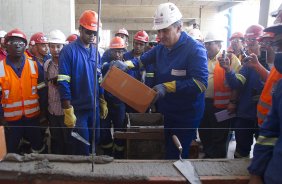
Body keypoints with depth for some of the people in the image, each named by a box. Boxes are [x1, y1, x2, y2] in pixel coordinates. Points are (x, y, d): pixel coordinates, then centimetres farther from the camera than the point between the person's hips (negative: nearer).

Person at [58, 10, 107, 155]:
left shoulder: (95, 51, 7)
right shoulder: (69, 50, -11)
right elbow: (63, 83, -15)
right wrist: (68, 110, -17)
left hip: (94, 107, 6)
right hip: (78, 109, -6)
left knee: (94, 143, 19)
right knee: (81, 148, 5)